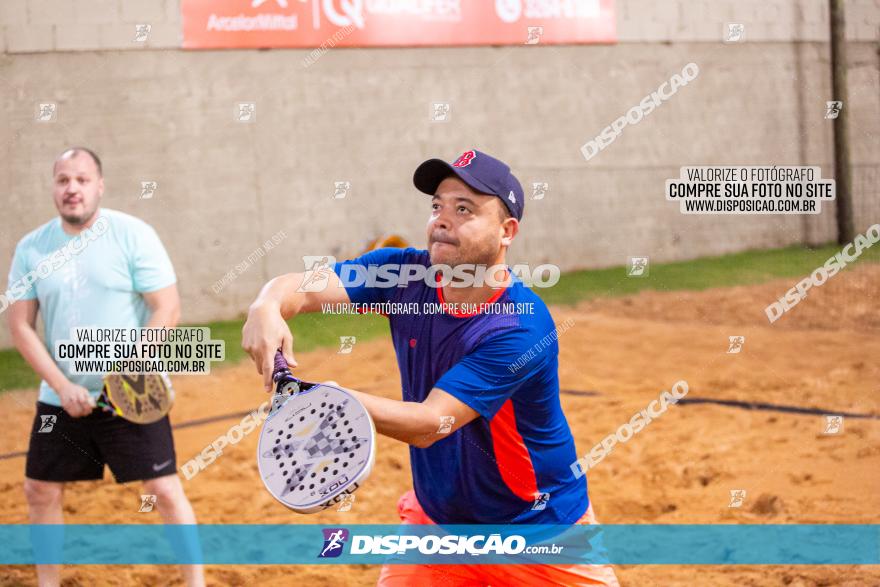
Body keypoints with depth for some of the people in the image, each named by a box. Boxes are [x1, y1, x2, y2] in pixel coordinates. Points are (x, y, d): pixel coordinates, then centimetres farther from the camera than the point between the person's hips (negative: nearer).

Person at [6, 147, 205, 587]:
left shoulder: (133, 235, -8)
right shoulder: (31, 248, 2)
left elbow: (168, 309, -11)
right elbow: (20, 326, 2)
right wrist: (62, 386, -10)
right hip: (60, 400, 4)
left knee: (165, 490, -7)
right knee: (40, 491, 10)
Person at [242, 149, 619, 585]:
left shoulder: (521, 328, -27)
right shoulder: (405, 274, -9)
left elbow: (430, 424, -32)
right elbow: (303, 287, -19)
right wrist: (267, 309, -43)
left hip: (540, 529, -4)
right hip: (437, 517, 4)